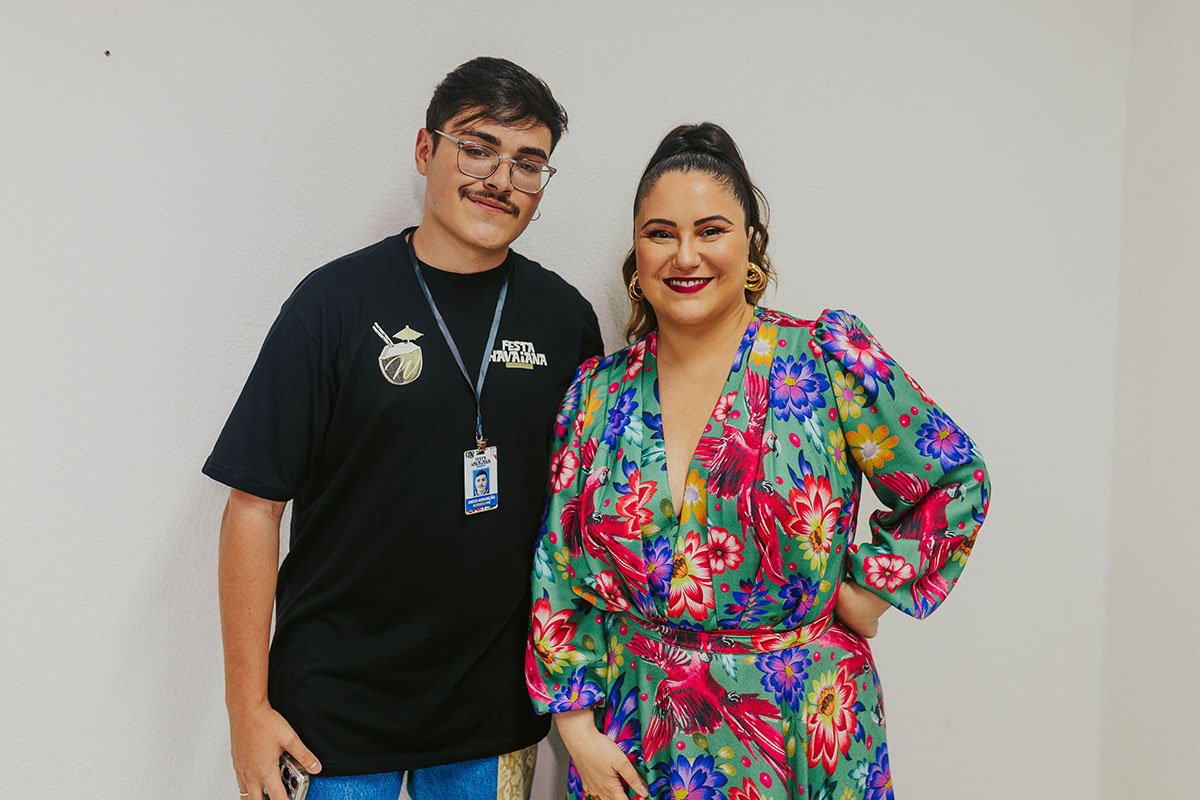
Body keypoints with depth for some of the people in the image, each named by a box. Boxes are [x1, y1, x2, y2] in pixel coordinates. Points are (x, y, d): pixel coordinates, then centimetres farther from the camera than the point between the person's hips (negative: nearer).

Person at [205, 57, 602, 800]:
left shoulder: (565, 317, 0)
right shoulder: (338, 301, -9)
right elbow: (256, 503, -9)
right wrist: (248, 706, -9)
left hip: (497, 711, 3)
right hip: (336, 707, -2)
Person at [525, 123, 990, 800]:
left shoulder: (829, 360, -9)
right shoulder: (597, 394, 0)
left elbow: (956, 480, -1)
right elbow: (559, 571, 2)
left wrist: (869, 591, -6)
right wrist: (577, 724, -2)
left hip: (798, 737, -2)